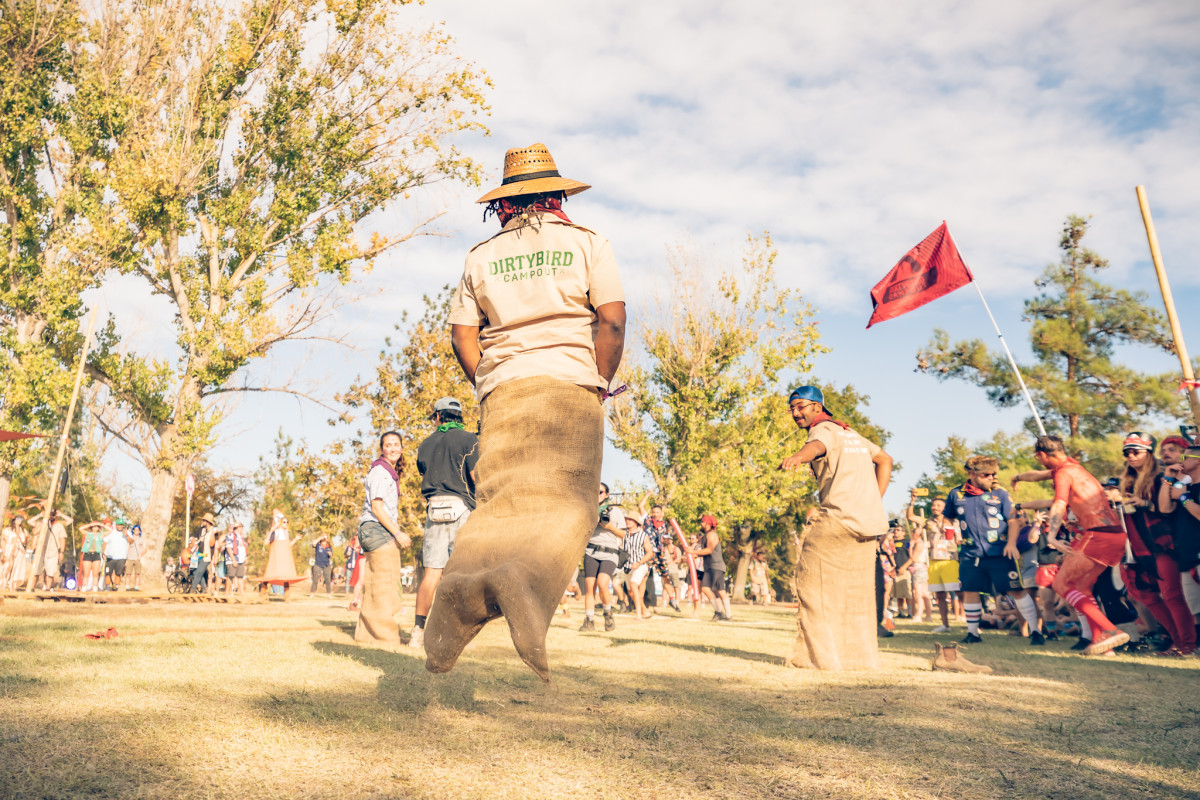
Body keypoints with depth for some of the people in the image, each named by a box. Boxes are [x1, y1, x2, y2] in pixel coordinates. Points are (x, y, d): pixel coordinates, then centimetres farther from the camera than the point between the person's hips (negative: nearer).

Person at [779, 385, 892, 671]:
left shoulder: (824, 428, -5)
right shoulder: (849, 432, 24)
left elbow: (818, 445, -31)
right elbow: (885, 459, 30)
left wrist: (798, 457, -54)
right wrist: (875, 503, 21)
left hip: (840, 518, -9)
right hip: (869, 522, 9)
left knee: (814, 583, -3)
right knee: (856, 591, 17)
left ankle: (820, 656, -5)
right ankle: (861, 657, 24)